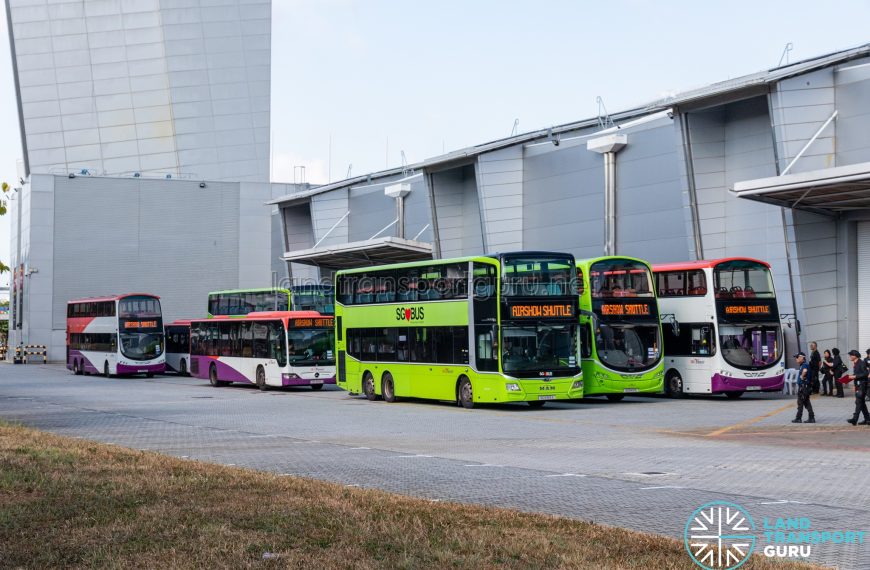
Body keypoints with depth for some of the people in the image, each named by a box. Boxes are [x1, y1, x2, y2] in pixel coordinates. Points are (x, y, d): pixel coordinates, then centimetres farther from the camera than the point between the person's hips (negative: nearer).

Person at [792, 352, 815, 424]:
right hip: (802, 386, 10)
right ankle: (811, 418, 12)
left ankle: (798, 418, 1)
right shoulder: (802, 366, 14)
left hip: (804, 387, -10)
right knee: (807, 403, 11)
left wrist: (802, 376, -24)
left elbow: (805, 370, -39)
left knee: (800, 403, -4)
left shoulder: (805, 365, -17)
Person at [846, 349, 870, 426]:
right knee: (861, 402, 12)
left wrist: (855, 376, -20)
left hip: (862, 384, -10)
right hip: (857, 385, 10)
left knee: (858, 402, -13)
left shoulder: (861, 363, -13)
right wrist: (851, 376, 5)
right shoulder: (854, 364, 13)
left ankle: (854, 419, -18)